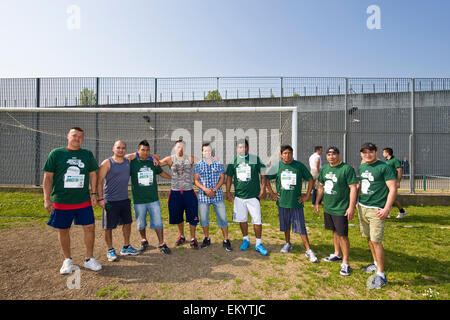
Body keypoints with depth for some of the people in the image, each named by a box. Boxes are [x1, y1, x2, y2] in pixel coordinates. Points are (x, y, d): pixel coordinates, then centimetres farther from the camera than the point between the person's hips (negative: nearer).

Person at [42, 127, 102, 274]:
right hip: (61, 201, -1)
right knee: (63, 230, 10)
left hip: (84, 201, 1)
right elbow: (48, 177, -1)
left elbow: (93, 174, 10)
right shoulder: (56, 153, 0)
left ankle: (89, 259, 18)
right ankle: (68, 261, 29)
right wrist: (47, 199, -6)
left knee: (90, 227, 1)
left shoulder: (88, 154, 6)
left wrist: (93, 193, 3)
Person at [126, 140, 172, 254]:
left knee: (158, 222, 4)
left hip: (153, 199, 1)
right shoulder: (132, 162, -4)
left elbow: (161, 173, 21)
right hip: (138, 201, -1)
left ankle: (161, 243, 18)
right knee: (141, 223, 15)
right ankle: (144, 240, 39)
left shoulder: (153, 162, 5)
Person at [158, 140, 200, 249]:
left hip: (189, 192, -1)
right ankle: (181, 236, 39)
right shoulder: (170, 159, 2)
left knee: (192, 217, 4)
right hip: (175, 192, 2)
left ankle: (193, 238, 24)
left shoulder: (190, 158, -1)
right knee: (178, 217, 16)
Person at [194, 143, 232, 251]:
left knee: (223, 218, 0)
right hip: (203, 196, 1)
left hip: (217, 195, -1)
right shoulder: (198, 165, 3)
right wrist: (205, 189, -16)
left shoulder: (219, 164, 3)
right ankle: (207, 239, 29)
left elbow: (222, 178, 1)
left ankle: (226, 240, 14)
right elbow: (196, 180, -1)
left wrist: (214, 190, -12)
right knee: (203, 218, 9)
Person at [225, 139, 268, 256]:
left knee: (257, 220, -1)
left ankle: (258, 243, 16)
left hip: (253, 195, -2)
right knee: (242, 219, 13)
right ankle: (246, 240, 33)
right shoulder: (233, 161, 4)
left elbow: (262, 175, 3)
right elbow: (229, 177, 10)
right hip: (239, 195, 3)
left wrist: (263, 189, -4)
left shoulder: (255, 159, -1)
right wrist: (228, 192, 5)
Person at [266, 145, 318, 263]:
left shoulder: (299, 166, -5)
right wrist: (272, 193, 5)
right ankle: (287, 244, 38)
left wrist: (307, 195, -1)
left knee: (301, 227, 1)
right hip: (282, 201, 2)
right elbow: (266, 178, 10)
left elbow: (311, 180, 3)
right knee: (285, 225, 17)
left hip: (296, 202, -2)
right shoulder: (277, 166, -2)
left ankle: (309, 251, 13)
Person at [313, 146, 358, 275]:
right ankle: (337, 255, 36)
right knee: (335, 232, 20)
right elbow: (321, 187, 15)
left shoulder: (347, 168, -13)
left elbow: (353, 188, -14)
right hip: (328, 207, 7)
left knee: (343, 235, 0)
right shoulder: (324, 169, 7)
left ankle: (345, 263, 14)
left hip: (341, 209, -6)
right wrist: (317, 203, 14)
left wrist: (351, 207, -19)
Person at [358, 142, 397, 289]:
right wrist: (356, 201, 17)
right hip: (362, 207, 7)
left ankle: (381, 275, 9)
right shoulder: (361, 167, 10)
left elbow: (393, 189, -12)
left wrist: (387, 208, -18)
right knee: (369, 238, 17)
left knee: (376, 241, -5)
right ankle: (376, 263, 35)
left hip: (376, 210, -7)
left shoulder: (384, 167, -10)